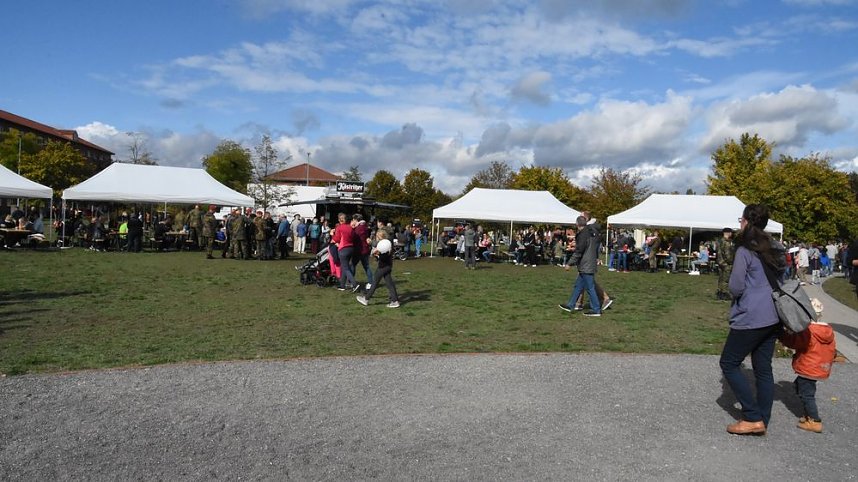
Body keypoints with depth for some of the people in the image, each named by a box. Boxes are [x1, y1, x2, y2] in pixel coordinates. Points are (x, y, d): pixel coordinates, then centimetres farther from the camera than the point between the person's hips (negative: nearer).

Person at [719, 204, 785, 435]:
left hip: (751, 319, -8)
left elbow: (736, 287, -14)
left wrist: (735, 288, 6)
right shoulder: (776, 250, 9)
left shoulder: (745, 251, -15)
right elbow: (782, 280, 21)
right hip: (773, 318, 8)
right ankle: (762, 421, 17)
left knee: (729, 364, 3)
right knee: (763, 368, 12)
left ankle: (753, 418, 1)